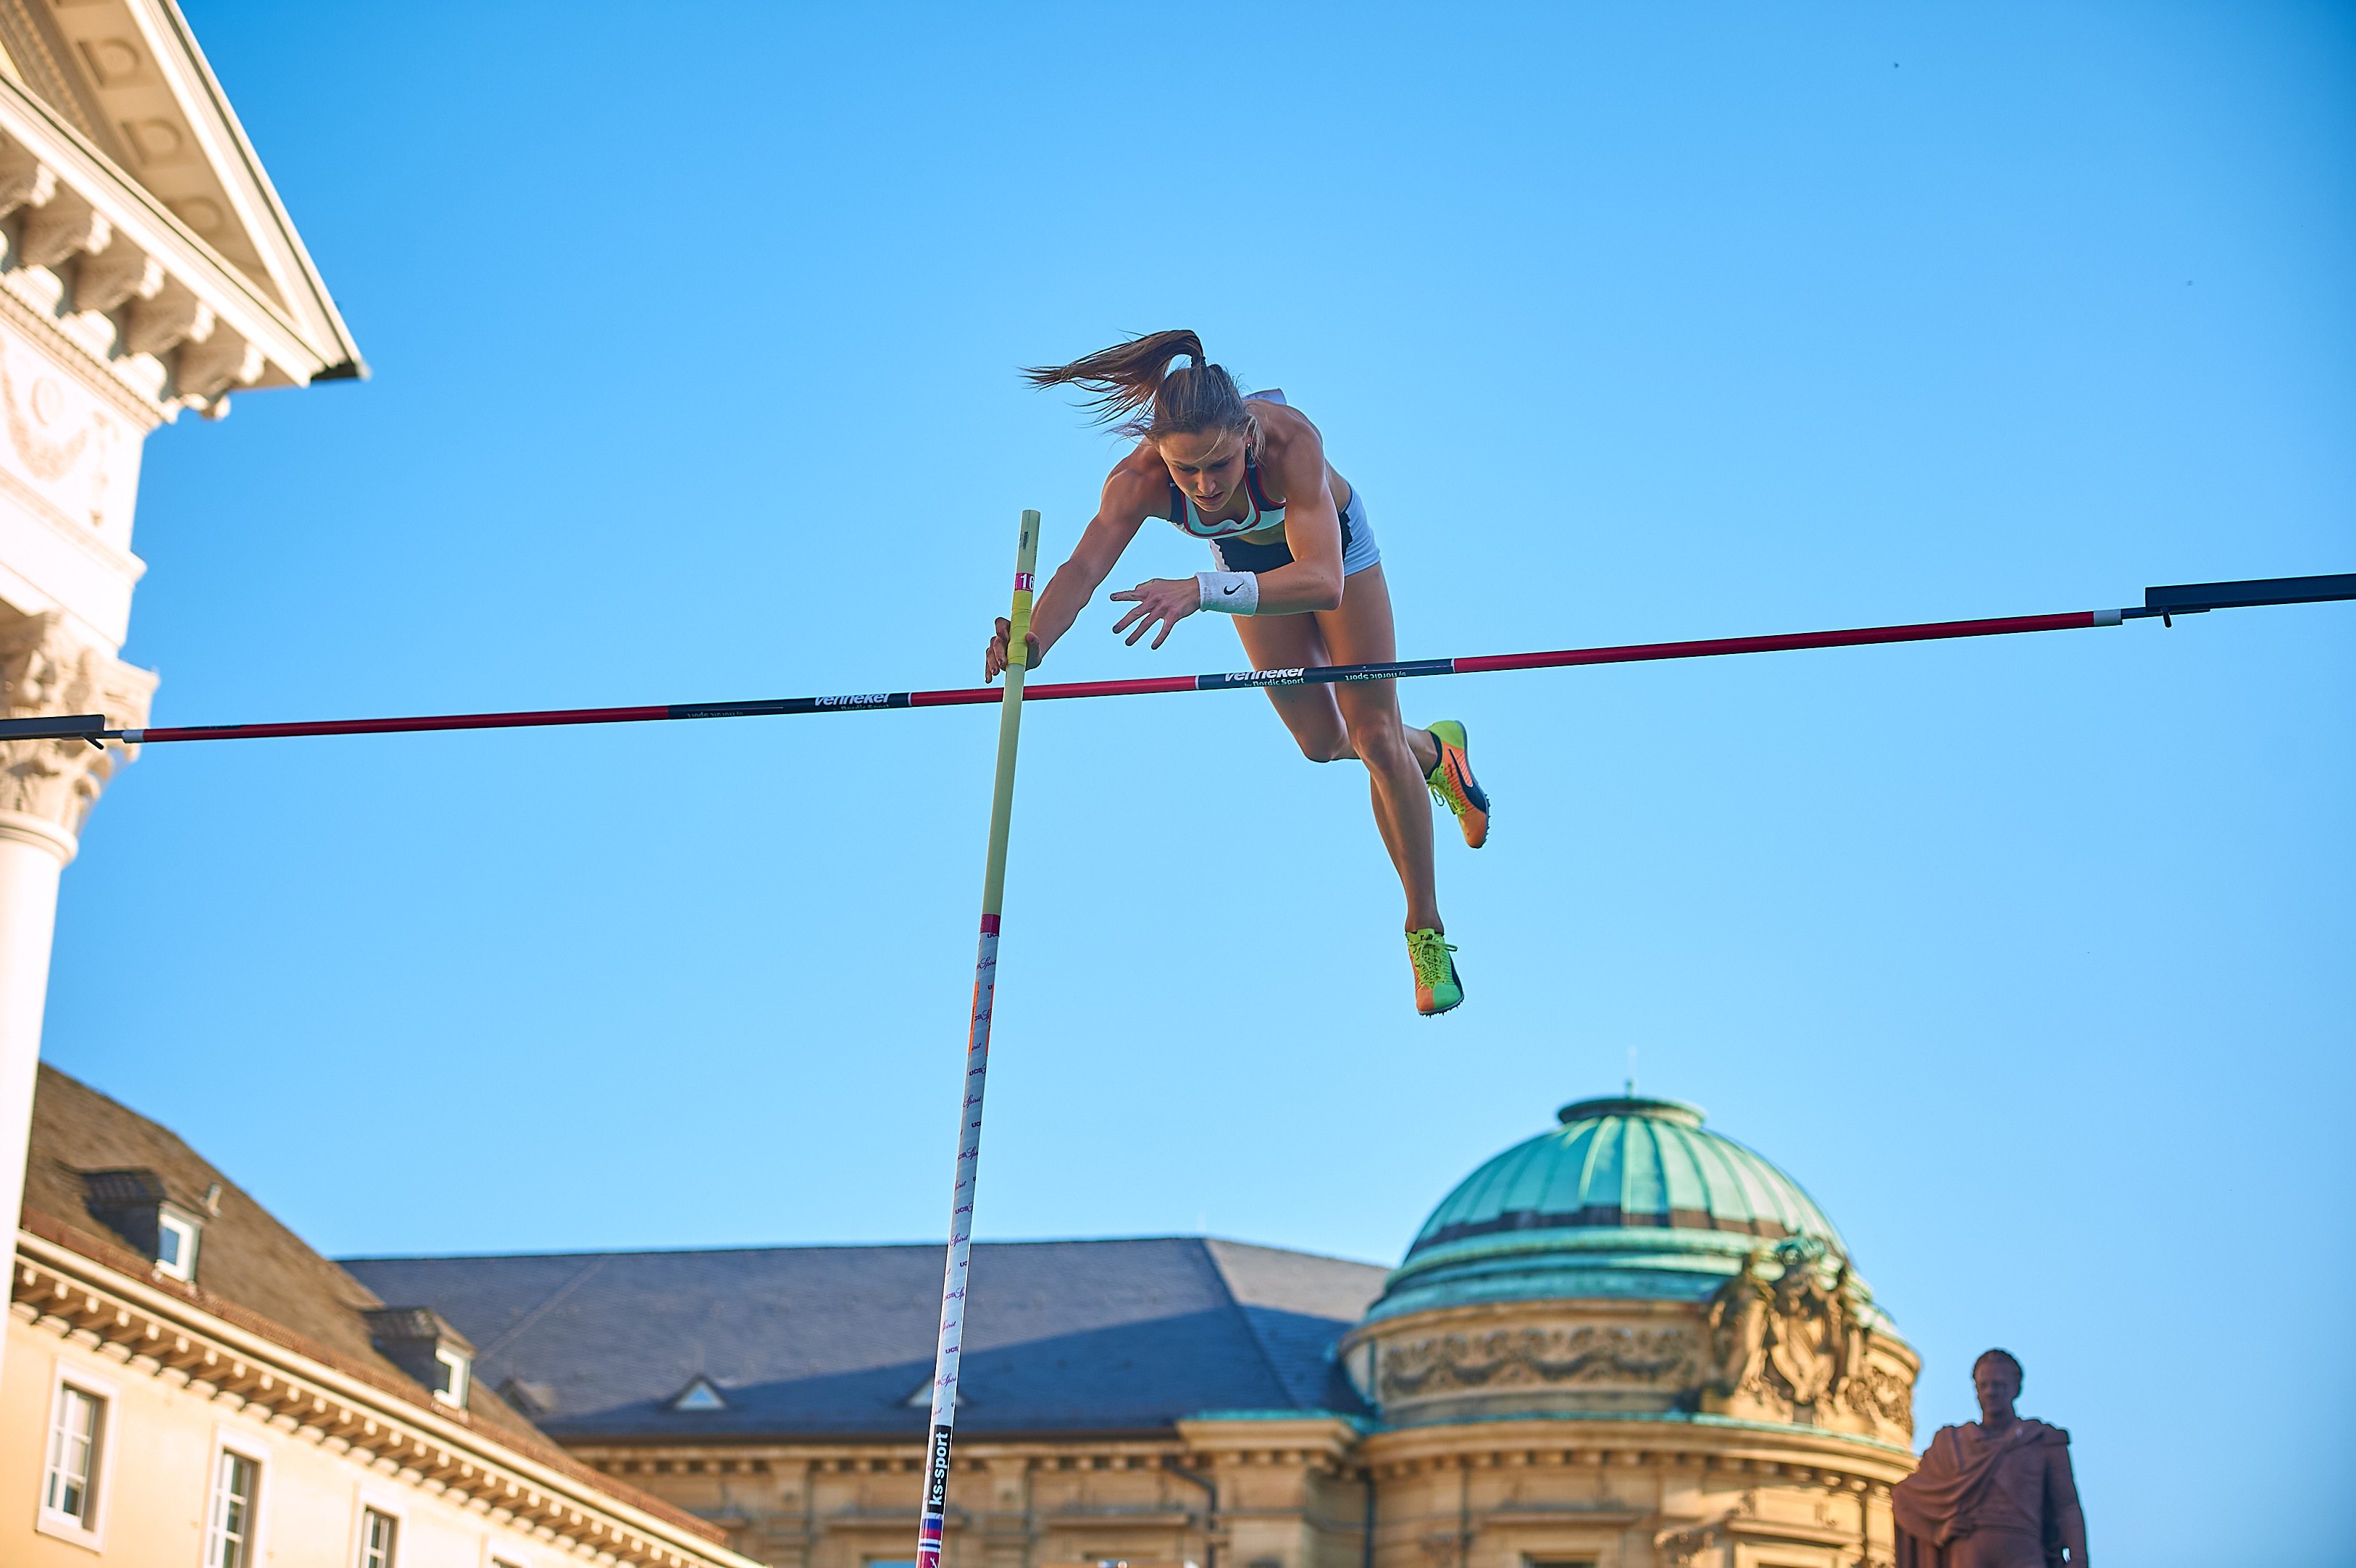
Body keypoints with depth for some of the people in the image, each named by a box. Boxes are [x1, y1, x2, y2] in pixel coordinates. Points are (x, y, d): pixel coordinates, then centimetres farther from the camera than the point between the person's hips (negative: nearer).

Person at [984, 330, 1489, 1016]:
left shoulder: (1291, 439, -48)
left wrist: (1202, 591, -72)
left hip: (1333, 540, -3)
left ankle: (1426, 931, 15)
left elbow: (1323, 580, -58)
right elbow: (1085, 566, -53)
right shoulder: (1140, 478, -41)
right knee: (1322, 743, 13)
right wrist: (1034, 639, -74)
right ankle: (1434, 752, 47)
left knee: (1376, 737, -2)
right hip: (1248, 555, 3)